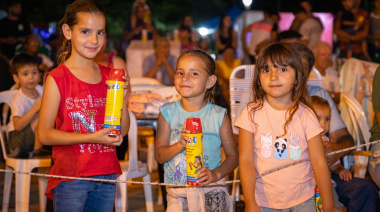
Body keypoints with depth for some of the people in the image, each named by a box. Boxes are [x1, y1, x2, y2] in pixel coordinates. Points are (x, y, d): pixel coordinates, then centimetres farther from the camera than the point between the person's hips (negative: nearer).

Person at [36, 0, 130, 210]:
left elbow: (123, 131, 10)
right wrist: (92, 137, -18)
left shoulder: (108, 76, 7)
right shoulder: (57, 79, -8)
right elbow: (44, 134, -11)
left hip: (106, 175, 5)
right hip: (70, 177, -5)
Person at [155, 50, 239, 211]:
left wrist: (215, 174, -15)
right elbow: (159, 156, -2)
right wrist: (180, 145, -19)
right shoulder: (168, 113, 2)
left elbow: (233, 156, 2)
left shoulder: (218, 116, -1)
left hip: (212, 192, -1)